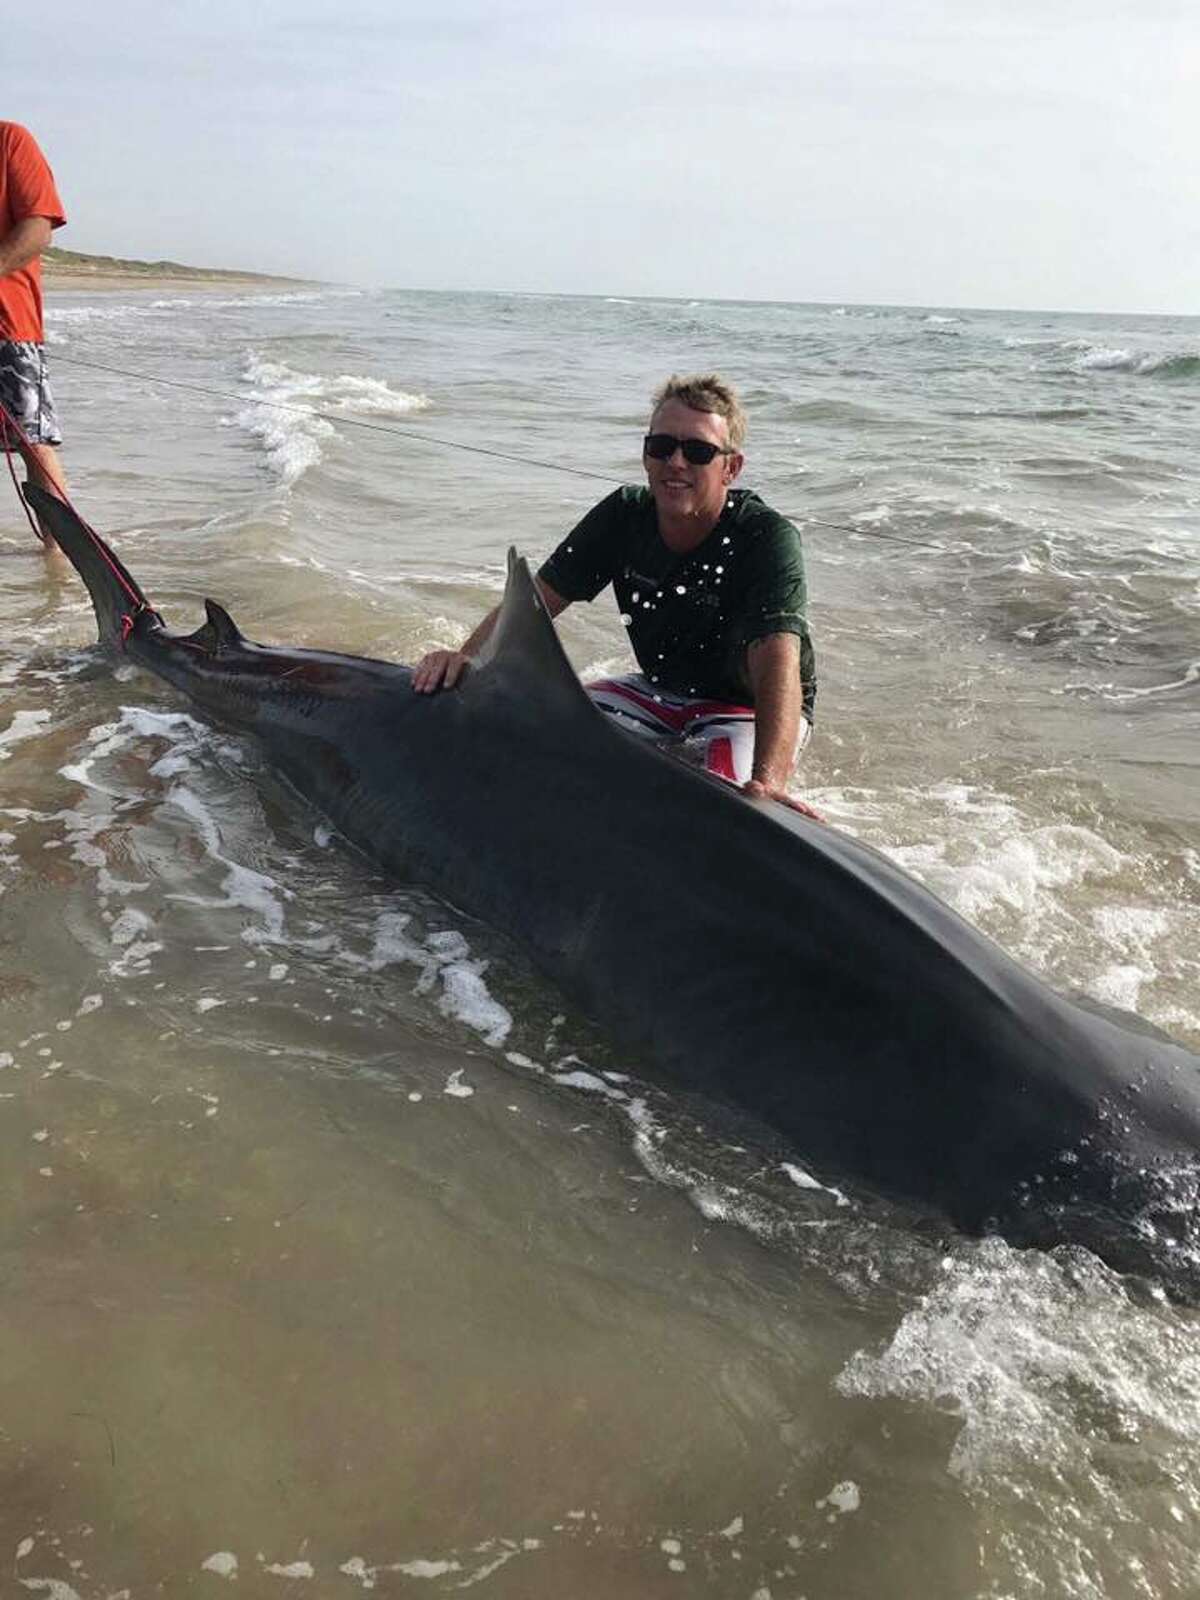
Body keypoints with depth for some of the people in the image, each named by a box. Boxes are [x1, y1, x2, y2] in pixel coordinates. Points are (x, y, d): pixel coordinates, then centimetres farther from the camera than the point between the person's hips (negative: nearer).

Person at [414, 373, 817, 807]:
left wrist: (767, 781, -57)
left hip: (753, 709, -5)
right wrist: (467, 658, -29)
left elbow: (778, 662, -40)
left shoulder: (767, 538, -25)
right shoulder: (624, 515, -9)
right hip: (661, 690, 5)